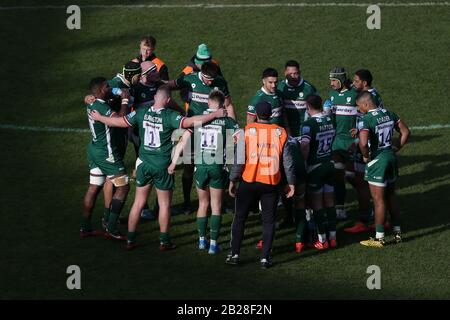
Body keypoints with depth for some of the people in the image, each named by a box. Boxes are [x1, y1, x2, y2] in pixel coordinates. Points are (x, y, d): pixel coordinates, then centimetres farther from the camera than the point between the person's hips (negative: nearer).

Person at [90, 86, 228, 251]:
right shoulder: (169, 116, -17)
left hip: (144, 163, 3)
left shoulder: (141, 113, -6)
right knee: (164, 204, 9)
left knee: (138, 202, 12)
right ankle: (164, 241, 13)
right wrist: (215, 114, -21)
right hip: (162, 166, -3)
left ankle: (130, 239, 15)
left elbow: (118, 122, -2)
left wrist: (99, 118, 14)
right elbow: (190, 121, -27)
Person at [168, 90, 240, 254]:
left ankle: (202, 239, 24)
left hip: (200, 167, 2)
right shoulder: (226, 120, -2)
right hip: (218, 167, -2)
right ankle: (213, 243, 5)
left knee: (203, 204, 19)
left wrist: (174, 162, 5)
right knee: (216, 206, 8)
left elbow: (183, 141, 1)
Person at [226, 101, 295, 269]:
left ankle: (235, 253, 11)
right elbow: (288, 161, 1)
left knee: (240, 217, 12)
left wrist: (232, 180, 0)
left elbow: (239, 159, -8)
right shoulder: (280, 133, -1)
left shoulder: (247, 131, -6)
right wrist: (291, 183, 10)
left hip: (249, 181, -1)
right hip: (271, 184, 1)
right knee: (268, 220, 8)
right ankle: (265, 257, 5)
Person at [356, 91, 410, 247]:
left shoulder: (366, 120, -19)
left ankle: (379, 237, 6)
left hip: (377, 160, -7)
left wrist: (365, 156, -12)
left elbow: (363, 143, -30)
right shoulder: (389, 114, 5)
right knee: (391, 196, 19)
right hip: (391, 157, 7)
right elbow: (405, 132, 9)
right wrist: (396, 149, 12)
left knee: (378, 199, 0)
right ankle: (397, 231, 25)